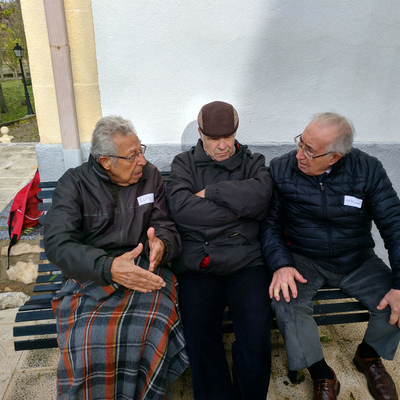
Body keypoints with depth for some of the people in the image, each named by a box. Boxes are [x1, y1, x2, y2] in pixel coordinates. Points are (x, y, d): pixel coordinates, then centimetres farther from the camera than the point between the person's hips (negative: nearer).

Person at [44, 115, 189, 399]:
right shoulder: (74, 183, -1)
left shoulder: (150, 177, 8)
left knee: (154, 325, -28)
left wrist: (160, 245, -18)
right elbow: (58, 243, -12)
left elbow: (165, 226, 8)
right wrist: (109, 267, -30)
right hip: (91, 273, -1)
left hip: (145, 270, 2)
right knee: (88, 335, -30)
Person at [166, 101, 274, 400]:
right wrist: (237, 210, -3)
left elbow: (260, 195, -7)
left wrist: (210, 192, -5)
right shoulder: (184, 163, 14)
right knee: (198, 328, -21)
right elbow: (180, 208, -6)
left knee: (257, 327, -20)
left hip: (246, 261, 1)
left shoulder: (253, 162, 17)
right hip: (197, 263, 0)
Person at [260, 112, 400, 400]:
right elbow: (269, 223, -8)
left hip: (357, 260, 2)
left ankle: (368, 356, 19)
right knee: (286, 300, -28)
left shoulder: (368, 169, -10)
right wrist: (281, 264, -25)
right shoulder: (281, 169, -11)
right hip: (303, 259, -1)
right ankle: (323, 376, 0)